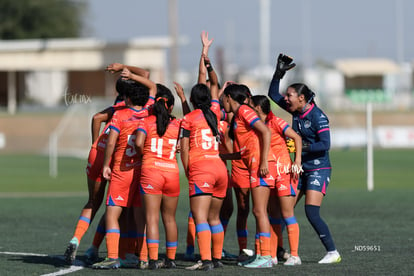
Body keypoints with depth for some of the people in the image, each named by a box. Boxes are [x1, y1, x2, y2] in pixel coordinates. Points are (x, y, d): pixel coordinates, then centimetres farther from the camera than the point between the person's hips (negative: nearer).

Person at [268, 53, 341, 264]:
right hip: (301, 169, 8)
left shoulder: (317, 116, -15)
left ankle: (333, 253, -10)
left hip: (318, 169, -8)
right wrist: (279, 72, 5)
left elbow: (325, 144, -20)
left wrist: (302, 146, -28)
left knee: (311, 212, -17)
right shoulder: (295, 112, 6)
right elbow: (273, 94, 15)